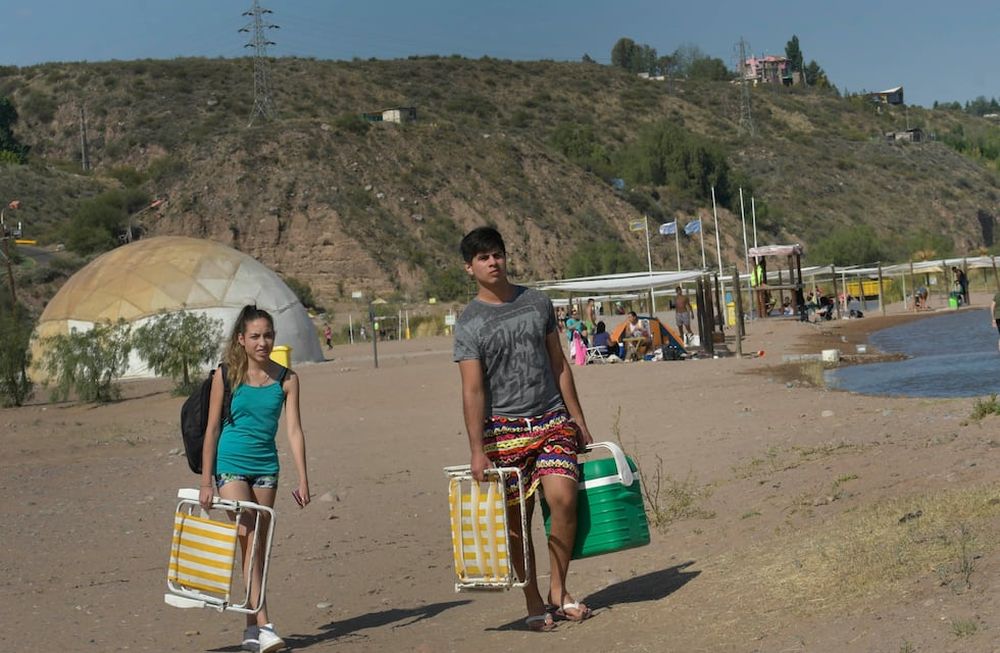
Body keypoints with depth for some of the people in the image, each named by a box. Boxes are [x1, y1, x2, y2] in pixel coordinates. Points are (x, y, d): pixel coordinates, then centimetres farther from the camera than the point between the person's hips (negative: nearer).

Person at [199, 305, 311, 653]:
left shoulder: (286, 378, 0)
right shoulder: (226, 375, -4)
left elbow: (294, 430, -2)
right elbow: (212, 429, -1)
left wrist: (303, 480, -8)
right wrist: (206, 482, -2)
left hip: (266, 467, 3)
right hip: (231, 464, -3)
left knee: (259, 546, 7)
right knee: (249, 541, -12)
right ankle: (263, 625, -15)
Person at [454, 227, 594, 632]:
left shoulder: (537, 303, 9)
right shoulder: (470, 324, -2)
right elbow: (473, 390, -8)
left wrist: (578, 420, 14)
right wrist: (477, 450, -15)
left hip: (552, 420, 2)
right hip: (505, 429, -2)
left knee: (563, 499, -16)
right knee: (517, 520, 0)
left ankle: (558, 592, -2)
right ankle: (533, 603, 12)